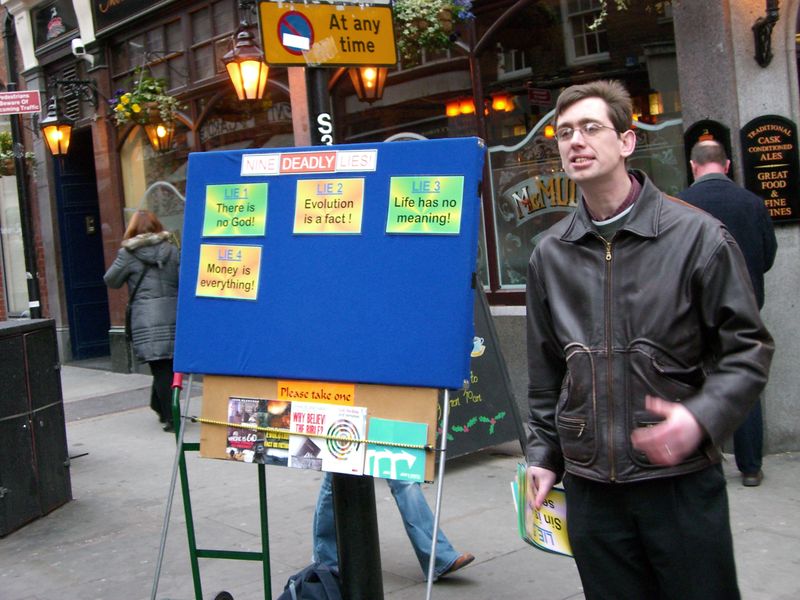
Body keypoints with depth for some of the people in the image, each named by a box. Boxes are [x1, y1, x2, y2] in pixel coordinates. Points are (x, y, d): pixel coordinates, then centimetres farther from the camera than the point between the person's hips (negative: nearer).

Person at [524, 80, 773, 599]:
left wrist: (702, 418, -19)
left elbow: (748, 346, -4)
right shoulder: (550, 254, 6)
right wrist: (544, 455, 12)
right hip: (591, 486, 3)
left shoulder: (696, 235, -5)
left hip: (683, 481, -3)